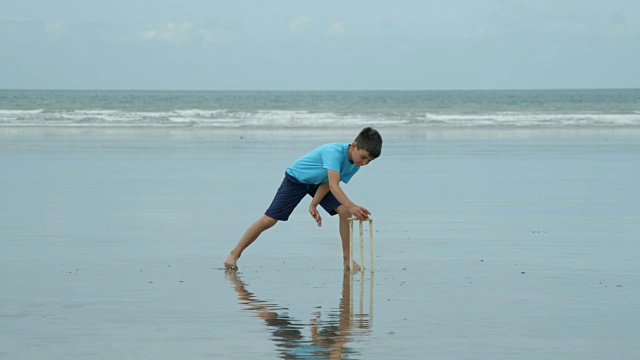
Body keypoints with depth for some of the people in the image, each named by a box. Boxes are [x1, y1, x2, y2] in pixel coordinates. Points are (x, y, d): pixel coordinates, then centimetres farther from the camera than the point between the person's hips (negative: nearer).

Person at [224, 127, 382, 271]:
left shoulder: (355, 164, -15)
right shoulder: (334, 152, -39)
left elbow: (327, 184, -11)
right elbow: (333, 185, -50)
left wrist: (314, 205, -19)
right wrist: (351, 206, -62)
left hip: (318, 184, 6)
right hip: (296, 178, -6)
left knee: (345, 212, -14)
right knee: (269, 219, -11)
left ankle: (347, 259, -4)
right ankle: (235, 254, 3)